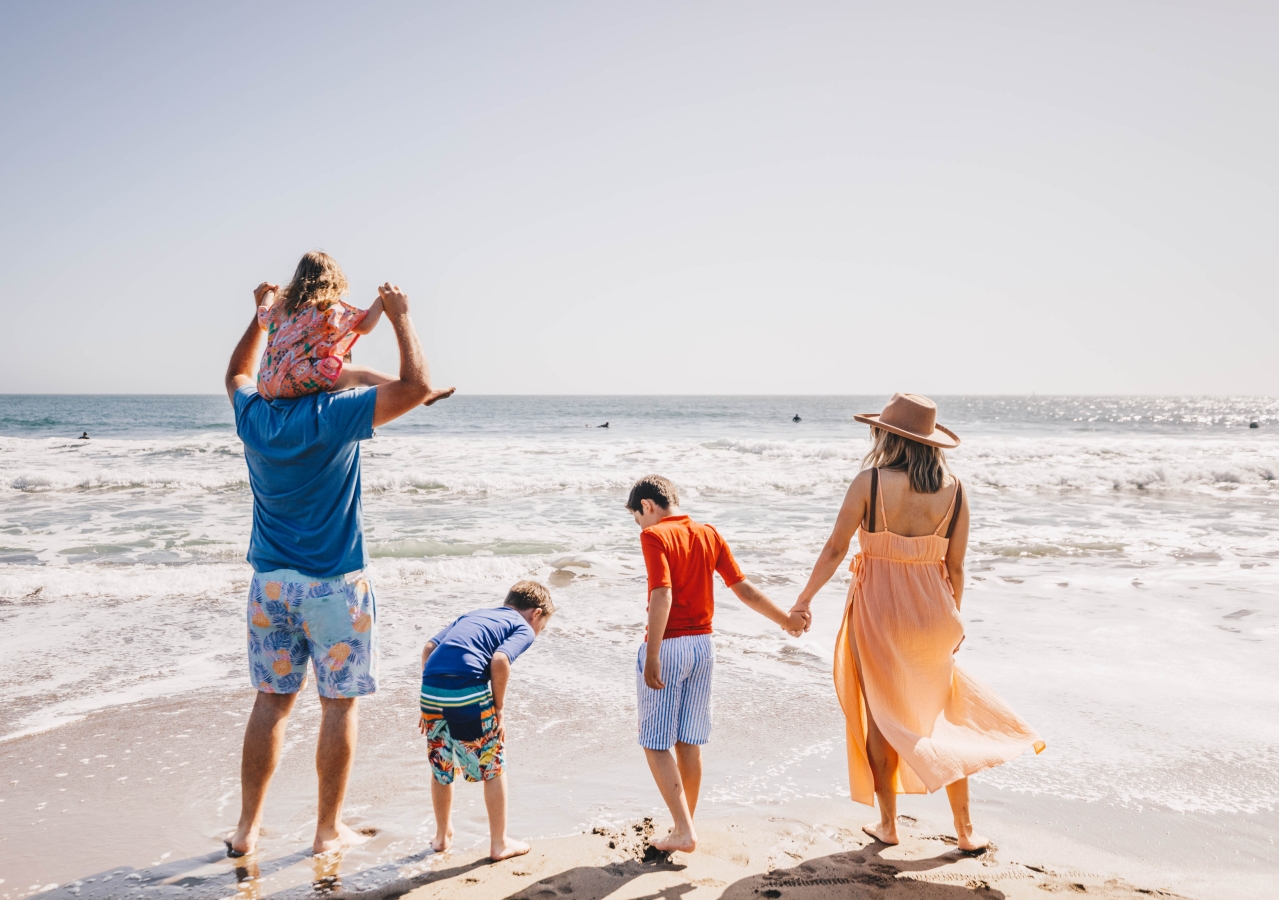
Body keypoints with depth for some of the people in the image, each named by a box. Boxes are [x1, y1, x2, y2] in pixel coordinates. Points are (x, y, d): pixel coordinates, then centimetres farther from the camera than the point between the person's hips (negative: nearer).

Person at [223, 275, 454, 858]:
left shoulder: (254, 417, 1)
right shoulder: (334, 416, -15)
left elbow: (237, 374, 25)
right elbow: (417, 386, -16)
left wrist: (263, 315, 30)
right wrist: (400, 318, -5)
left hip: (270, 583, 5)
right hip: (333, 585, -5)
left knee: (270, 701, 13)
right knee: (338, 704, 7)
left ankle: (247, 828, 19)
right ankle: (328, 828, 16)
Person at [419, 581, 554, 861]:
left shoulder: (470, 616, 29)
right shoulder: (523, 628, 11)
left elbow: (429, 648, 18)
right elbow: (500, 661, -10)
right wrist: (498, 709, 0)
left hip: (430, 691, 6)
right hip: (468, 693, -6)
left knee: (440, 767, 24)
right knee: (493, 768, 14)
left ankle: (443, 835, 41)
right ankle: (499, 843, 23)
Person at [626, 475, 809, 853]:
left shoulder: (654, 536, -11)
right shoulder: (709, 535, 6)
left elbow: (662, 595, -22)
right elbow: (744, 588, 4)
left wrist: (651, 657, -22)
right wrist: (786, 619, 15)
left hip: (667, 647, -6)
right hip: (702, 645, 6)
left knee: (656, 744, 4)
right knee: (689, 743, 15)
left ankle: (683, 831, 0)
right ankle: (685, 826, 25)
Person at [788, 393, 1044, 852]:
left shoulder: (870, 481, -12)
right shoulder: (953, 488, -3)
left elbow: (836, 547, -10)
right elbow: (955, 565, 1)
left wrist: (805, 599, 0)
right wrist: (953, 617, 15)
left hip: (879, 609, -3)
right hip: (931, 608, 3)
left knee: (880, 716, 12)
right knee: (943, 718, 17)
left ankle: (887, 823, 22)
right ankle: (966, 829, 22)